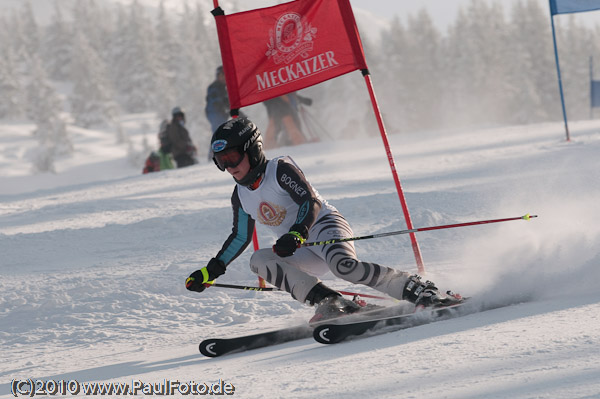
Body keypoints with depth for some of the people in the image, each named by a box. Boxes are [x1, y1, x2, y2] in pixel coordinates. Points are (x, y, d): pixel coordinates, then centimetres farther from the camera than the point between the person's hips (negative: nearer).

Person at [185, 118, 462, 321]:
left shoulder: (280, 169, -10)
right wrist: (211, 271, 18)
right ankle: (330, 303, -28)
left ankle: (421, 291, -28)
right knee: (258, 260, -19)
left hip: (325, 224, -7)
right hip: (303, 253, 7)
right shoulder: (241, 196, 11)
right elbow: (240, 238, 23)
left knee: (344, 265, -37)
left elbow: (311, 202, -21)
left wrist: (296, 234, -38)